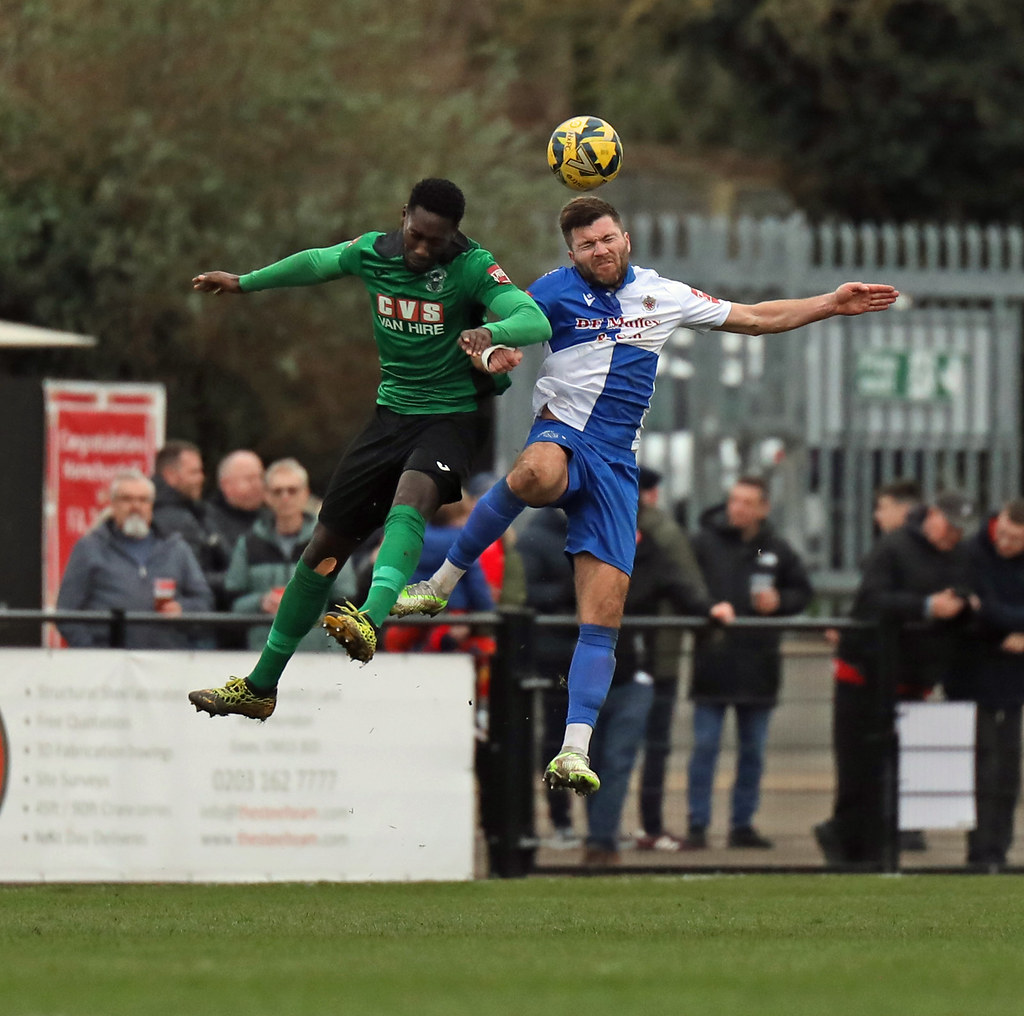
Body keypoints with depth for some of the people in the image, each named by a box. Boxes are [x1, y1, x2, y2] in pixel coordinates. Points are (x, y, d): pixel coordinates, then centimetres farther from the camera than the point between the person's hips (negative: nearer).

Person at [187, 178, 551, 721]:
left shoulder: (472, 268, -16)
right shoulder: (373, 252, -2)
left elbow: (536, 321, -29)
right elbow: (315, 263, 20)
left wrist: (492, 331, -51)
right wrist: (243, 282, 35)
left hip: (453, 416, -5)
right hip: (392, 412, 5)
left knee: (411, 496, -38)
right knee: (325, 546, 7)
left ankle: (370, 621, -58)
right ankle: (260, 686, 19)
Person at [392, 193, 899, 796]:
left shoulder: (663, 295, 14)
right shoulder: (555, 291, 4)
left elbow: (754, 318, 23)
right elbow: (488, 337, 6)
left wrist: (830, 305, 17)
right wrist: (487, 351, -19)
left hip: (617, 464, 3)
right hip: (563, 431, -3)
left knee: (604, 611, -10)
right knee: (537, 476, -43)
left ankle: (575, 751, -12)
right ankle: (443, 581, -24)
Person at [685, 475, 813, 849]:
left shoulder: (777, 550, 6)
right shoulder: (704, 543, -3)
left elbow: (802, 591, 15)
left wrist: (779, 602, -4)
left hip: (759, 663, 3)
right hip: (713, 660, -3)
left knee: (753, 750, 9)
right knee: (705, 746, -2)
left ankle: (743, 824, 18)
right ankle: (697, 825, 3)